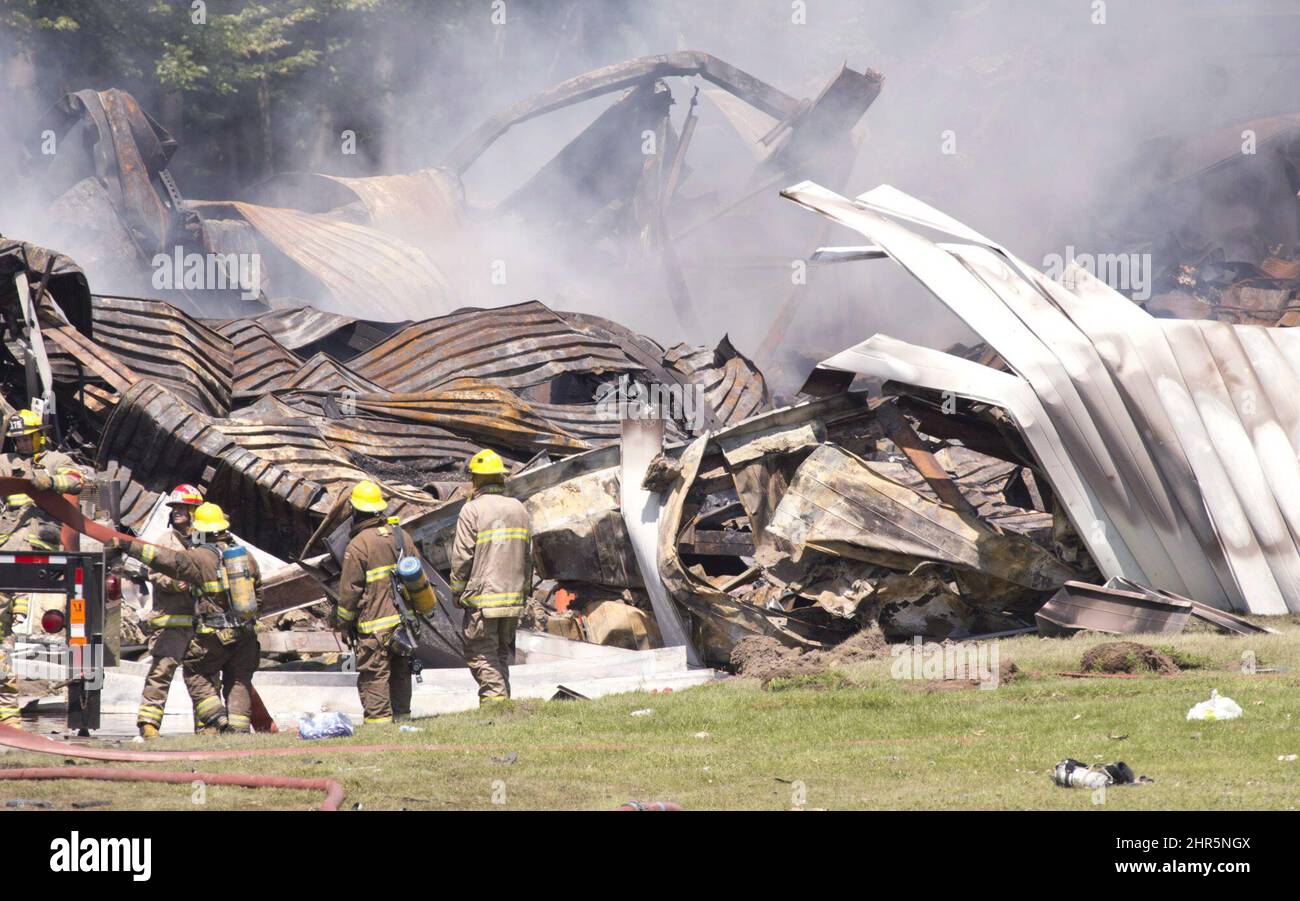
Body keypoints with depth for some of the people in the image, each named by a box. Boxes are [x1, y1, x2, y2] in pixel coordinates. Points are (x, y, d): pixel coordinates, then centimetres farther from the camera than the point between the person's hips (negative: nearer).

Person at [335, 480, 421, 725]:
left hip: (374, 626, -7)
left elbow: (349, 591, -10)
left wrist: (343, 624, 1)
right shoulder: (402, 537, 7)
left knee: (374, 676, -4)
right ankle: (402, 716, 19)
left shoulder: (358, 546, -13)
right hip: (404, 621, 7)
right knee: (400, 674, 15)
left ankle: (379, 719, -9)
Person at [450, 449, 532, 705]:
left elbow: (462, 558, -10)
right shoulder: (519, 509, 11)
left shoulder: (472, 510, -9)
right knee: (501, 654, 14)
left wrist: (457, 592, 0)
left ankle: (495, 697, -16)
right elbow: (528, 556, 15)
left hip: (482, 597, -6)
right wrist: (524, 590, 23)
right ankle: (503, 702, 13)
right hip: (514, 597, 6)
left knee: (481, 654, -4)